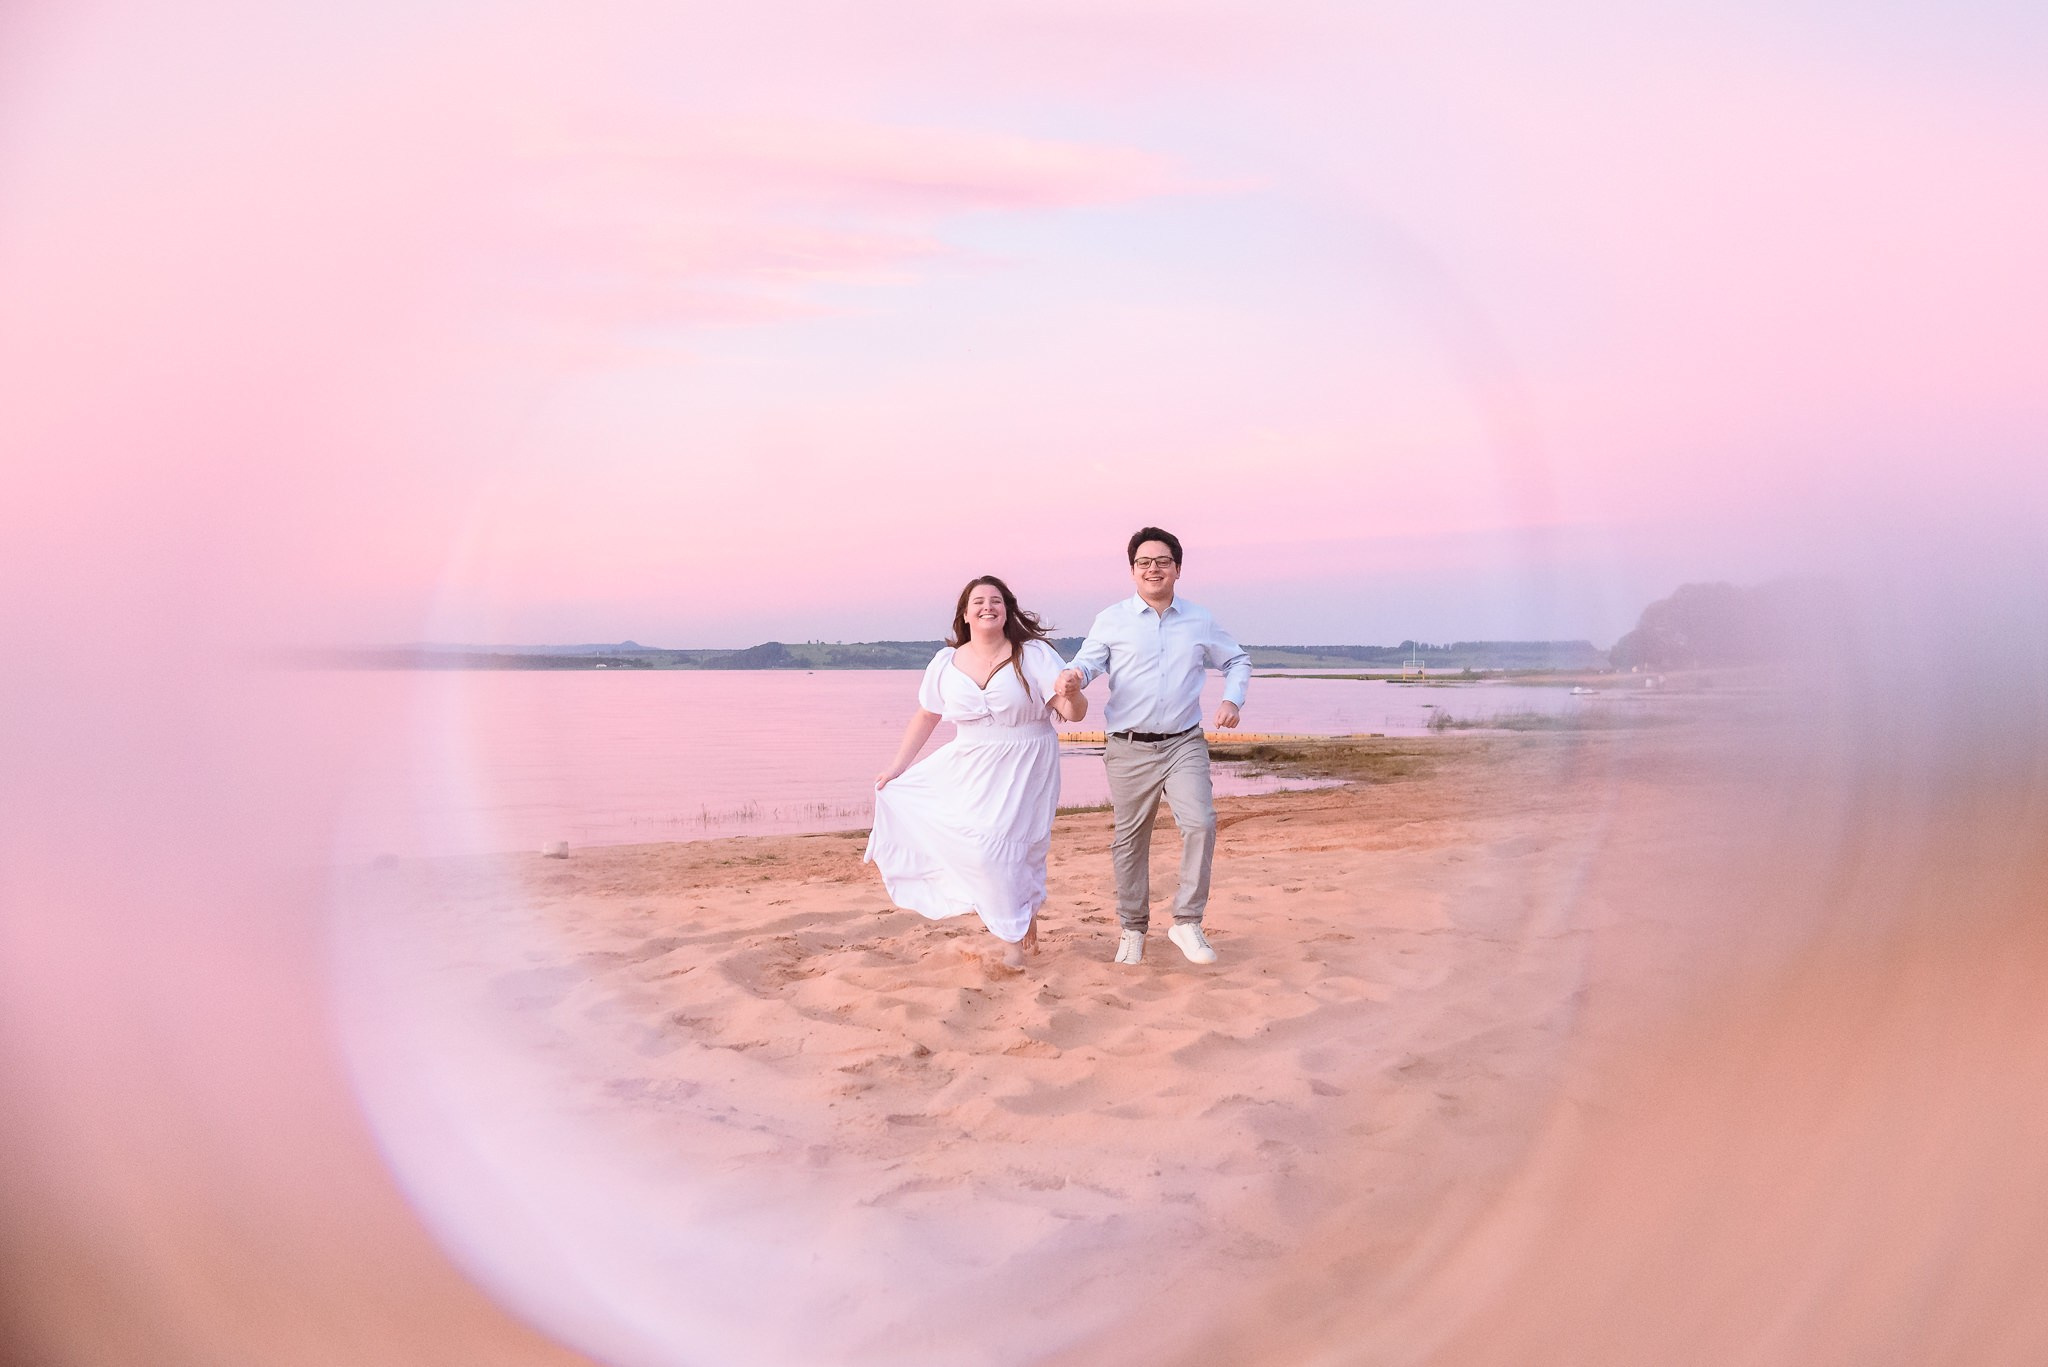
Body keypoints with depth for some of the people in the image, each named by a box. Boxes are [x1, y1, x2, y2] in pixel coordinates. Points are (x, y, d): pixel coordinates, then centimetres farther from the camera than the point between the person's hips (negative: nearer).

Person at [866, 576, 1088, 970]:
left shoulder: (1034, 655, -7)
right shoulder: (946, 663, 4)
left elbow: (1075, 713, -10)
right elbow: (925, 717, 14)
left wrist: (1070, 693, -33)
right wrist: (897, 766, 13)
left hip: (1023, 774, -4)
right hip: (969, 771, 4)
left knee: (995, 845, -12)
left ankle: (1014, 935, 9)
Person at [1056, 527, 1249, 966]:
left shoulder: (1200, 622, 8)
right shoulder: (1112, 620, 2)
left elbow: (1237, 661, 21)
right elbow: (1086, 663, -4)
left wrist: (1232, 700, 2)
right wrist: (1073, 679, -29)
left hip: (1184, 744, 1)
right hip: (1129, 748, -1)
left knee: (1200, 823, -17)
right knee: (1130, 839, 7)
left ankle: (1187, 922, -2)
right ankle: (1133, 927, 23)